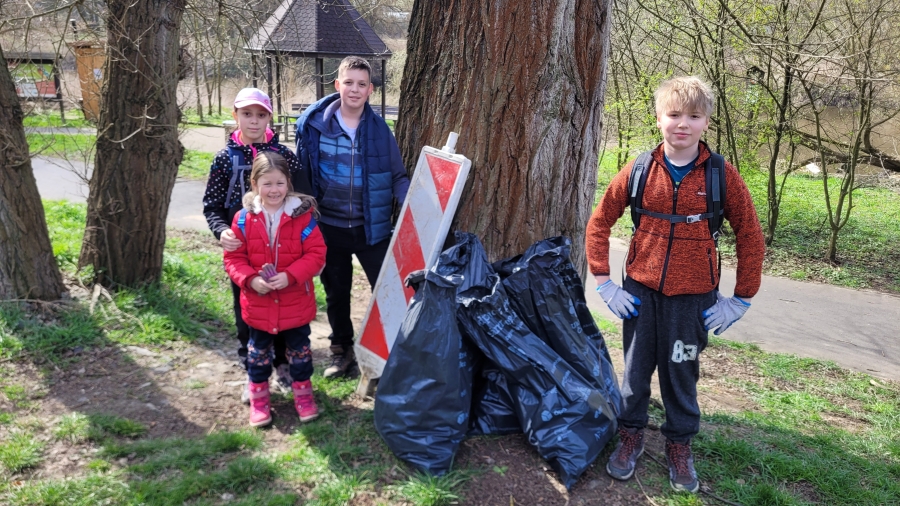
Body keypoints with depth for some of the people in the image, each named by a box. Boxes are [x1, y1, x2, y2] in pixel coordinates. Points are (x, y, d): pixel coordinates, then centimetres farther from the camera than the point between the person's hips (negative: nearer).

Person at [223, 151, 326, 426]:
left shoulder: (302, 215, -11)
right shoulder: (244, 219, -7)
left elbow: (316, 254, -13)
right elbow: (233, 258, -3)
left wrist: (290, 276, -24)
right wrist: (250, 279, -21)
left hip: (296, 303, -1)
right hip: (258, 304, 1)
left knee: (299, 350, 16)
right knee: (258, 352, 18)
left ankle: (303, 392, 37)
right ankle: (259, 397, 36)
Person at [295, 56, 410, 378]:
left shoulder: (379, 129, -4)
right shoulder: (314, 124, -5)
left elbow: (397, 177, -1)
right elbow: (301, 171, 2)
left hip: (372, 226, -1)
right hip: (330, 227, 1)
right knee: (336, 292, 17)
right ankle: (342, 350, 37)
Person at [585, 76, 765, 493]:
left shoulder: (722, 176, -7)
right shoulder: (639, 171, -4)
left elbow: (750, 237, -1)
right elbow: (599, 223, 3)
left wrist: (741, 299, -1)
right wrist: (603, 283, 0)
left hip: (693, 298, -1)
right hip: (640, 292, 1)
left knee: (681, 373, 11)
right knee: (635, 368, 12)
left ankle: (680, 446, 32)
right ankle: (631, 435, 33)